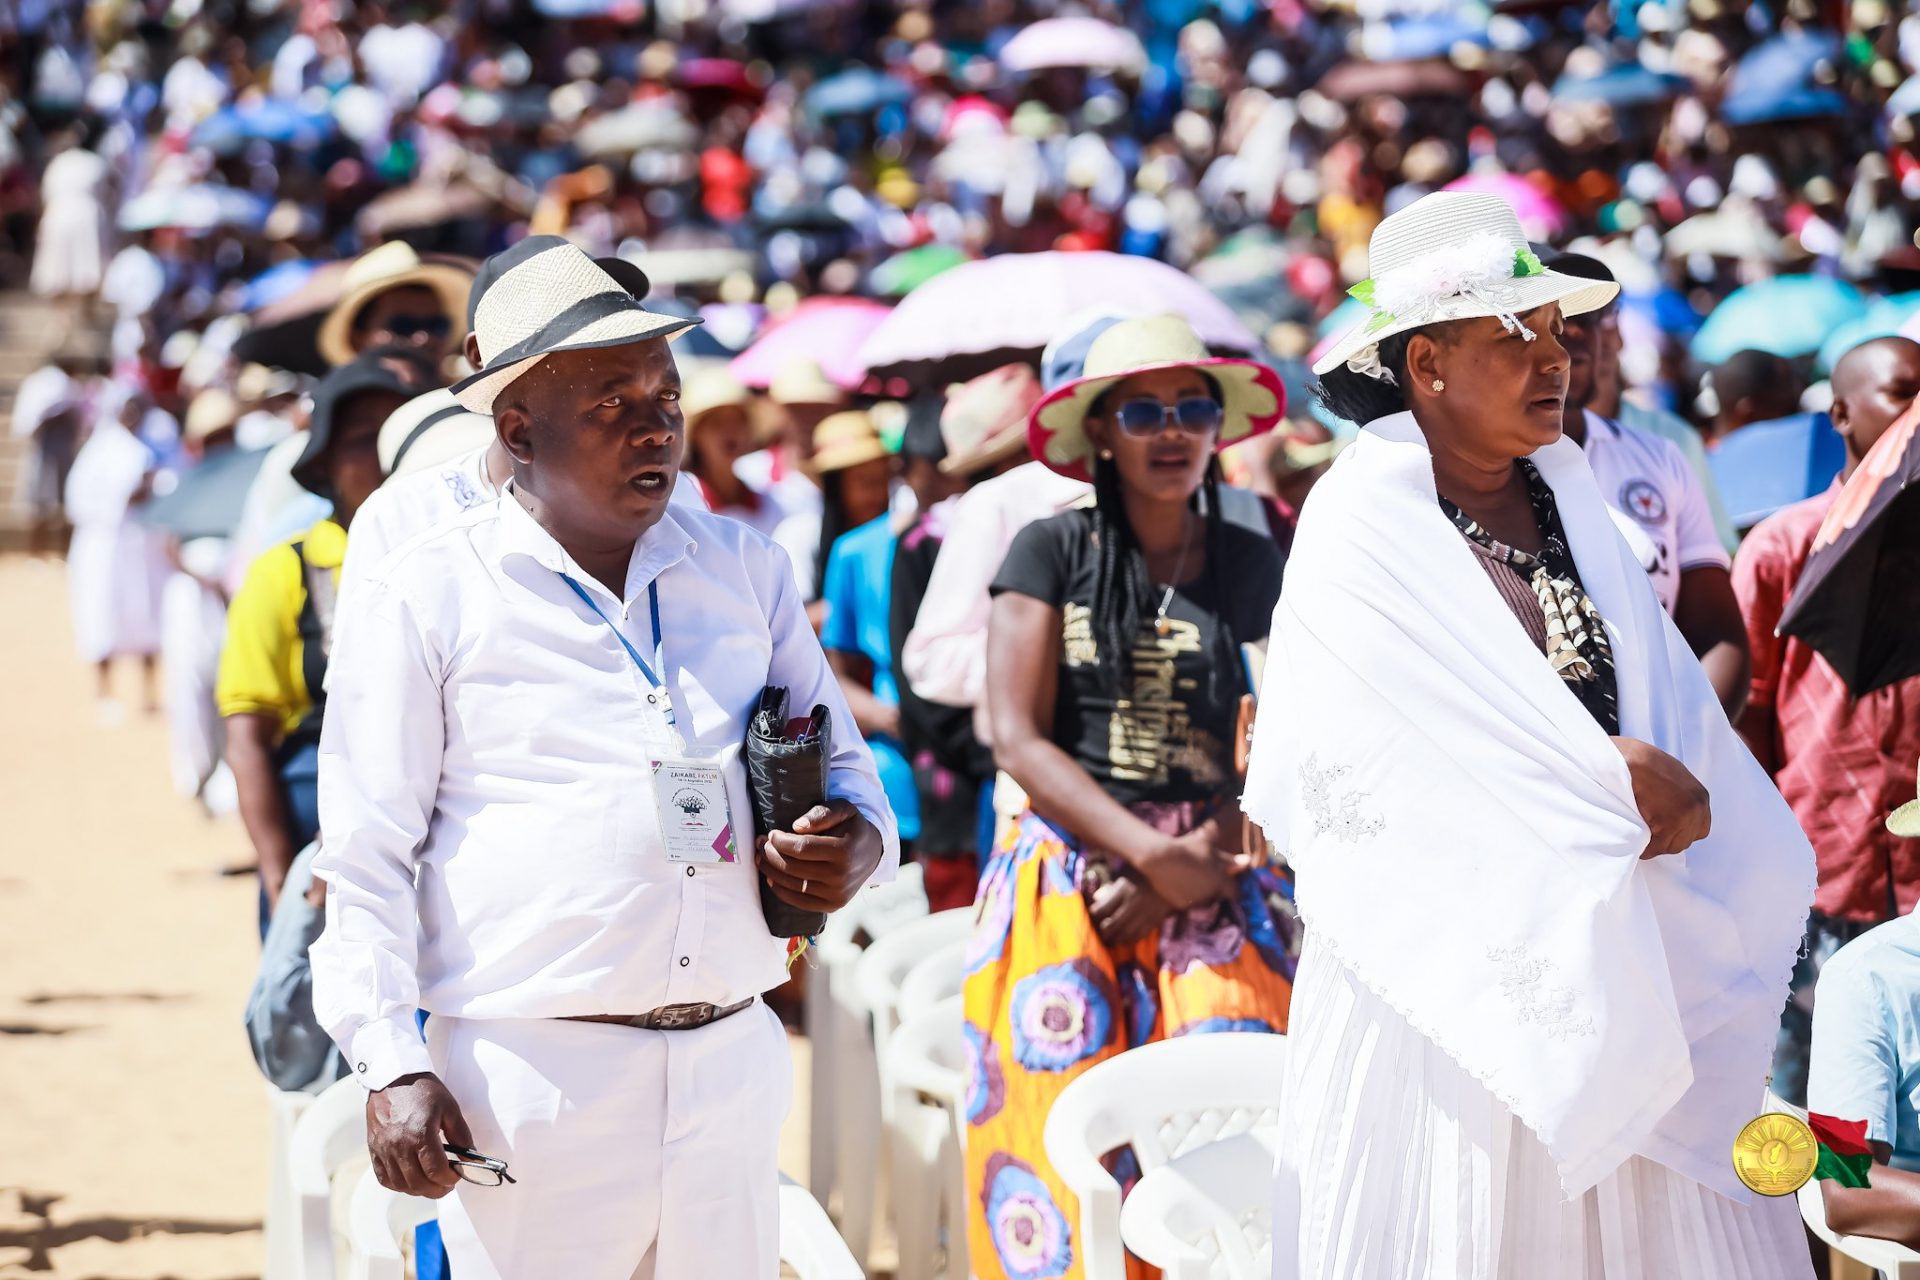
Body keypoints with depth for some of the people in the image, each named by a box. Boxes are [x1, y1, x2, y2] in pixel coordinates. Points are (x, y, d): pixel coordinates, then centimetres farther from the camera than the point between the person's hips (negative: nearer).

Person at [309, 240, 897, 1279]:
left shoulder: (745, 570, 14)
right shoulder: (424, 597, 0)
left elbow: (842, 762, 22)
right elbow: (367, 856, -2)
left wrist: (860, 841, -2)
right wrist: (389, 1066, -11)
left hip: (731, 1064, 4)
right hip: (531, 1070, -4)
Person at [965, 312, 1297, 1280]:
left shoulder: (1251, 566, 10)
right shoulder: (1053, 551, 5)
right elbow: (1019, 738, -3)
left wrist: (1176, 878, -11)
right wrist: (1154, 854, -12)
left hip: (1210, 890, 1)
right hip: (1065, 884, -1)